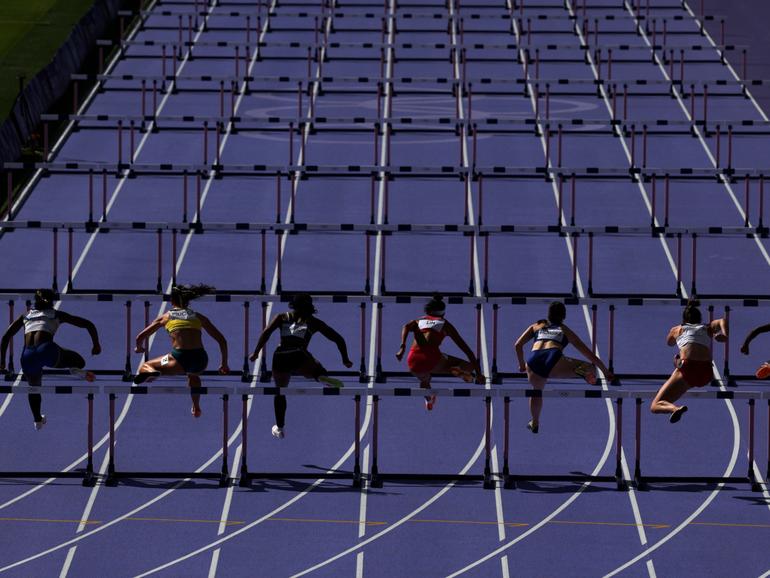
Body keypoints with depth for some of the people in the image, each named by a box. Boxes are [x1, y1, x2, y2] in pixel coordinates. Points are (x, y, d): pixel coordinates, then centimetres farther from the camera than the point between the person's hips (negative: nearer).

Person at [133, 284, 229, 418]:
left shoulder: (166, 316, 17)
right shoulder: (198, 317, 20)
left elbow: (140, 337, 18)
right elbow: (222, 340, 19)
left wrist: (139, 348, 40)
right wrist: (224, 364, 30)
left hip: (180, 360, -4)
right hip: (200, 361, 4)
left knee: (144, 367, 8)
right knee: (193, 375, 41)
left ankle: (151, 372, -27)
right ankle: (196, 409, 49)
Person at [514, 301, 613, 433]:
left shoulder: (537, 326, 33)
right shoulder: (566, 331, 29)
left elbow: (518, 345, 24)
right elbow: (590, 355, 33)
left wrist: (522, 365, 39)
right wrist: (606, 372, 43)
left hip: (533, 361, 3)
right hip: (553, 360, -3)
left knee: (537, 389, 33)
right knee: (590, 368, 1)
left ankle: (535, 423, 44)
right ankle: (584, 371, -37)